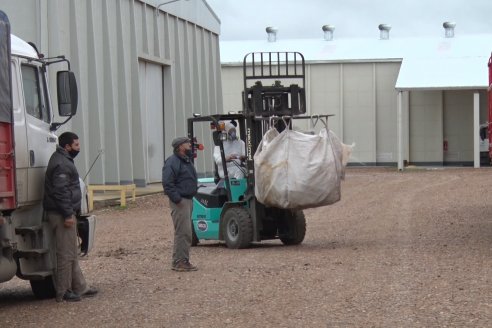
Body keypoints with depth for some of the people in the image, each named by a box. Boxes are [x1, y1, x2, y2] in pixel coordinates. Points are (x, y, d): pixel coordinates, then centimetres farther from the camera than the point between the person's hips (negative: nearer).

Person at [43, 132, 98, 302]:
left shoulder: (64, 160, 17)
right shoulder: (61, 164, -17)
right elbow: (60, 191, -24)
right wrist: (68, 214, -24)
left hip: (65, 214, 11)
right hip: (62, 215, -11)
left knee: (72, 254, 16)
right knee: (66, 254, -6)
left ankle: (79, 287, 24)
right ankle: (63, 292, -1)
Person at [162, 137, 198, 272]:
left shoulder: (187, 161, 18)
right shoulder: (172, 162, -14)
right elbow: (167, 183, -21)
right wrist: (177, 199, -23)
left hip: (188, 200, 10)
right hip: (180, 202, -10)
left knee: (186, 232, 12)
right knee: (183, 232, -12)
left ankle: (183, 261, 18)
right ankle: (179, 262, -9)